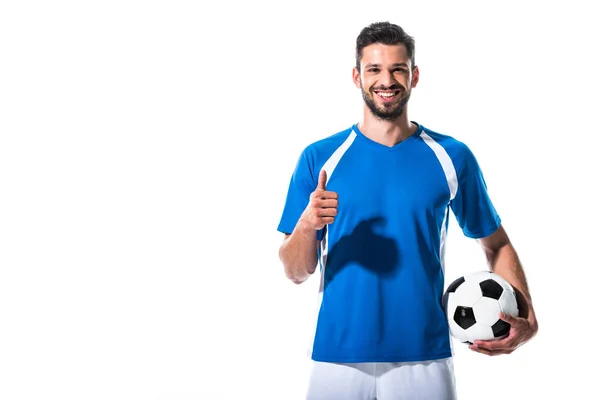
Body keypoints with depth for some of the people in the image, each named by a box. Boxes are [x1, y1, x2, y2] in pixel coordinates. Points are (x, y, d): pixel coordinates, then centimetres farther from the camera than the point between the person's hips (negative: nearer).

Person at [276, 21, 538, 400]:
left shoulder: (452, 156, -1)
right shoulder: (320, 158, -1)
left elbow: (497, 244, 7)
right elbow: (296, 272, -1)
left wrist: (526, 317, -9)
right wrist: (307, 225, -22)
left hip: (425, 358, 0)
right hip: (338, 356, 0)